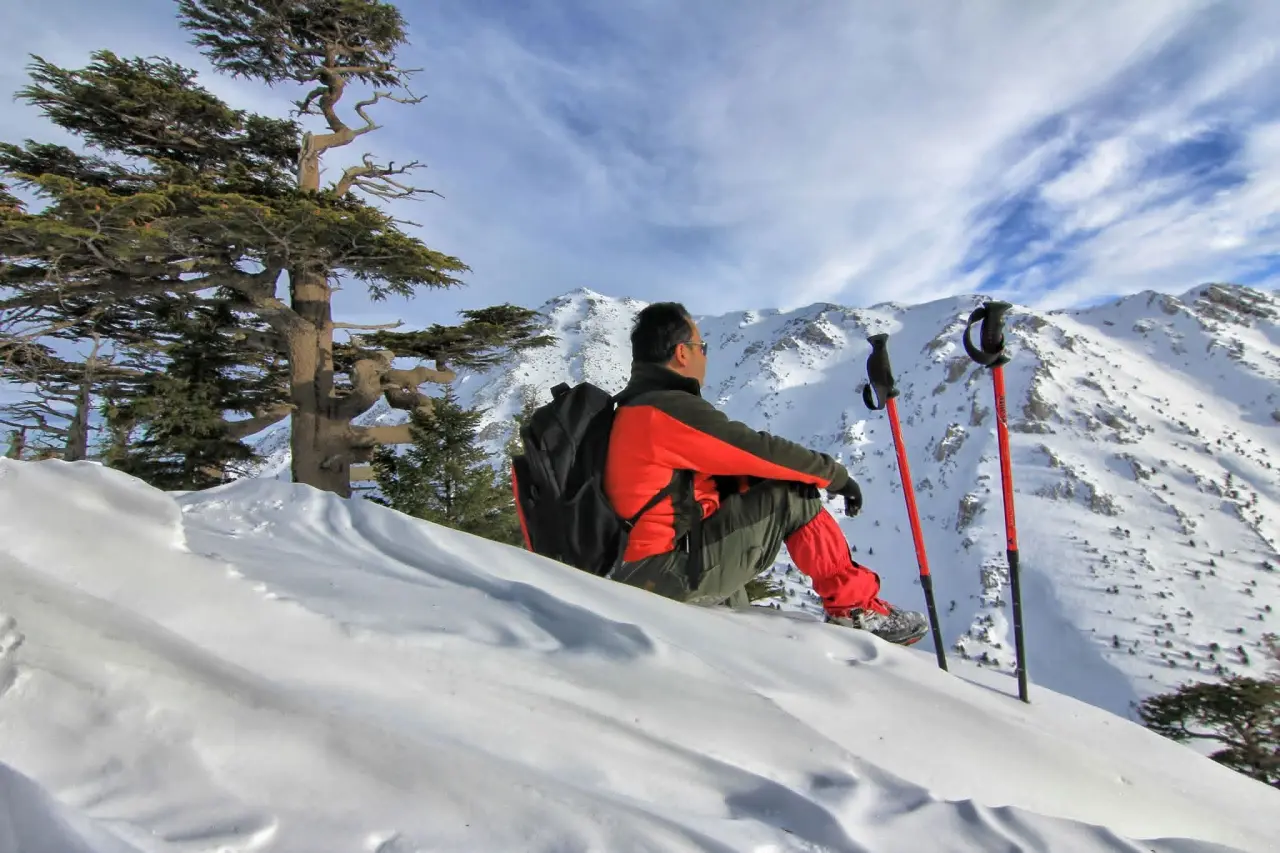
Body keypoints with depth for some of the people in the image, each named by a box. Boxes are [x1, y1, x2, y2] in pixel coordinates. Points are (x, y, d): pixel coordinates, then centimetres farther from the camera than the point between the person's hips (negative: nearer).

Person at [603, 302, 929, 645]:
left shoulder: (630, 410, 14)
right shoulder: (669, 407, -17)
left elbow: (719, 468, 16)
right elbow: (760, 451, -13)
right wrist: (834, 474, 1)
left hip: (636, 569, 10)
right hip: (671, 571, -10)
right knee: (792, 496, -7)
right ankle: (855, 606, 6)